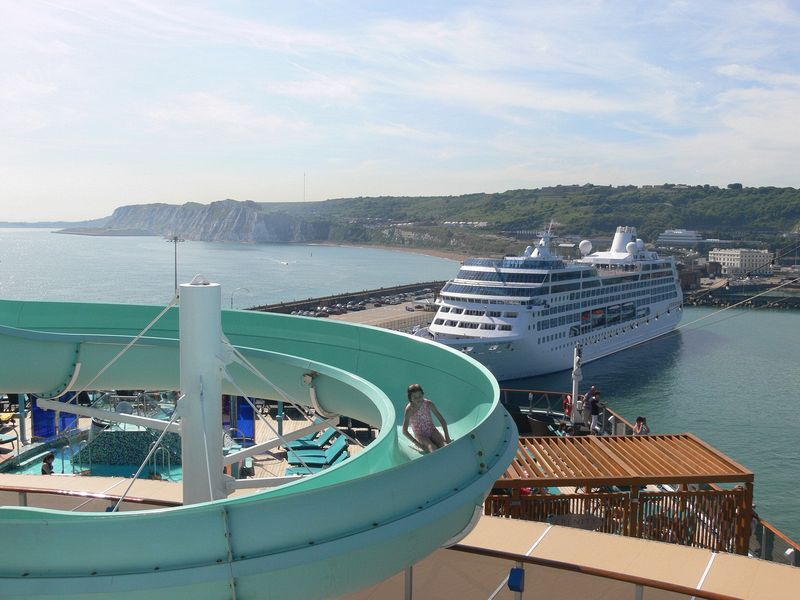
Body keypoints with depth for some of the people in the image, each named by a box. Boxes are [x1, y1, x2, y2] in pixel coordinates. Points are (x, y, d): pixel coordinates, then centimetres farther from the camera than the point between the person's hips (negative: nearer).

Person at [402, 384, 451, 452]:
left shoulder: (429, 404, -11)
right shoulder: (409, 410, -18)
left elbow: (442, 420, -4)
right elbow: (404, 431, -13)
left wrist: (447, 436, -12)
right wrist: (417, 443, -21)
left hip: (432, 431, 3)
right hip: (420, 435, -3)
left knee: (444, 445, -26)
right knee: (433, 449, -31)